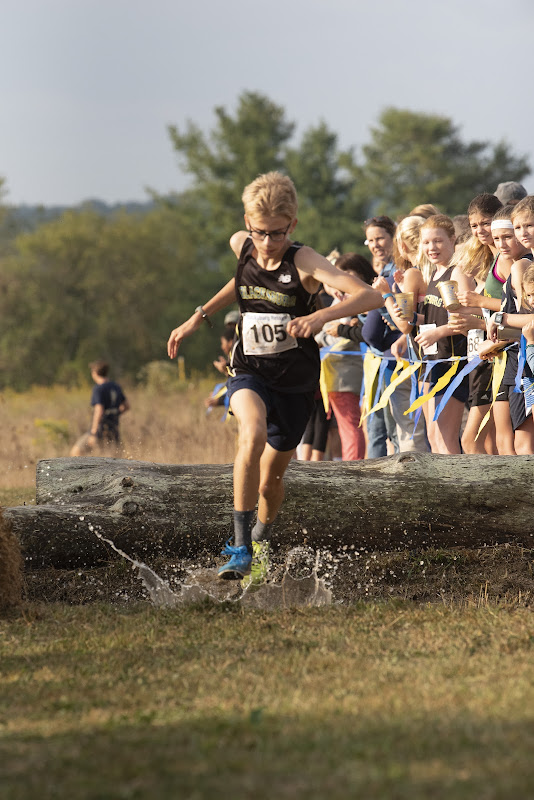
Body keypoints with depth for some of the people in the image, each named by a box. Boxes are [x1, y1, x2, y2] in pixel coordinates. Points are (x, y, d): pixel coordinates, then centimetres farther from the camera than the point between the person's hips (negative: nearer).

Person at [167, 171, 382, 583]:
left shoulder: (303, 261, -18)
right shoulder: (242, 245, -4)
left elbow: (370, 296, -31)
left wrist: (322, 315, -47)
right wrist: (199, 317, 20)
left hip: (295, 380, -1)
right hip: (250, 372, 1)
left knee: (271, 476, 10)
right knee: (253, 434, -32)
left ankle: (262, 538, 45)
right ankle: (240, 549, -28)